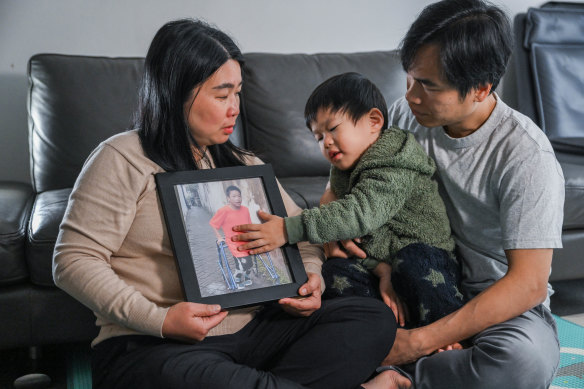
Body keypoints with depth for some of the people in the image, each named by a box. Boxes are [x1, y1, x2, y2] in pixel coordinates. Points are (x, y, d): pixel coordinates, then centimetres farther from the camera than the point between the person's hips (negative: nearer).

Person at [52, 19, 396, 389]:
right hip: (155, 345, -5)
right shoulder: (123, 160, -2)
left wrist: (309, 279, 0)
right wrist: (157, 320, -19)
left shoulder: (243, 166, 18)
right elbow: (73, 261, -8)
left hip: (249, 330, 6)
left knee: (374, 317, -15)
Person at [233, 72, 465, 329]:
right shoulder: (343, 172, 9)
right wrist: (381, 269, -20)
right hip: (379, 263, 7)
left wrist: (288, 230, -40)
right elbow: (357, 237, 0)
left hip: (428, 259, -6)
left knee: (413, 260, -36)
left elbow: (359, 215, -35)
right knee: (335, 270, -18)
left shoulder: (395, 171, -18)